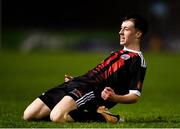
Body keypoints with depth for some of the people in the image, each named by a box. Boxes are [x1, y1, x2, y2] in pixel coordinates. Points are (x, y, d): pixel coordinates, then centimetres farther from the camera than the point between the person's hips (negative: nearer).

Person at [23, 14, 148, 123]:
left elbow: (135, 96, -10)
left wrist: (114, 98, -28)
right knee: (28, 115, -1)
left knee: (56, 117, -35)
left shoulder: (138, 61, -1)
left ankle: (101, 116, -13)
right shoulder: (119, 53, 28)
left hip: (92, 90, -9)